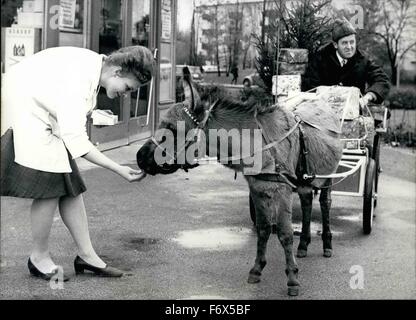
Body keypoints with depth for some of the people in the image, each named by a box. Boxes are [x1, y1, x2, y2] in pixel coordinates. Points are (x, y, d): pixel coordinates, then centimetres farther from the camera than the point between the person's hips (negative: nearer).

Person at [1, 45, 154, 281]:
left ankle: (87, 255, 10)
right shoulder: (79, 77, -30)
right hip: (23, 114, -10)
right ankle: (39, 257, 5)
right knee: (51, 187, -12)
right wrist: (118, 169, -31)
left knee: (71, 186, 5)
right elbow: (75, 139, -31)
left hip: (46, 119, 10)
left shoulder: (93, 66, -1)